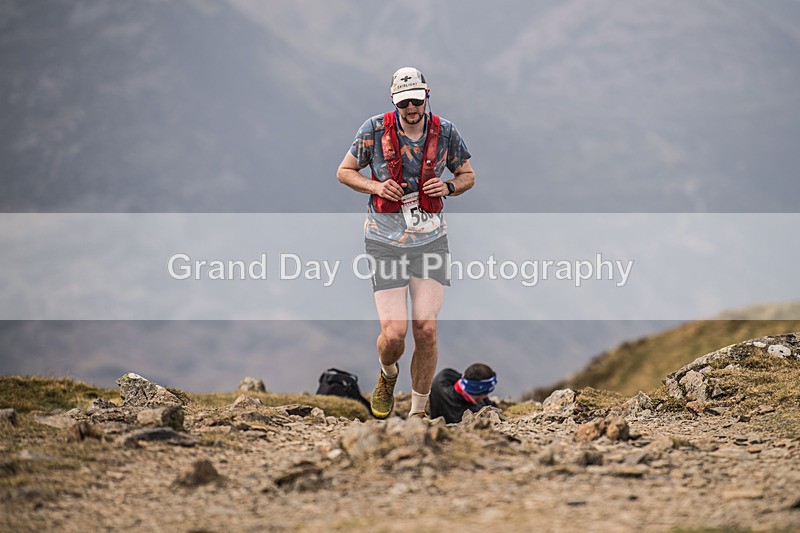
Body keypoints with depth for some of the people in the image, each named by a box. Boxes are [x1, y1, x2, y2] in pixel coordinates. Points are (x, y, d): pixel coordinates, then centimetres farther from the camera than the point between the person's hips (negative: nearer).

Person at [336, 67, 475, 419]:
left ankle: (418, 412, 9)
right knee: (394, 333, -10)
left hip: (430, 241, 1)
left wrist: (449, 187, -9)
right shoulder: (375, 130, -6)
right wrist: (376, 186, -13)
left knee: (426, 330, -7)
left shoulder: (444, 132, -1)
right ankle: (387, 375, 27)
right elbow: (344, 171, 5)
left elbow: (467, 175, 13)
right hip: (385, 241, -1)